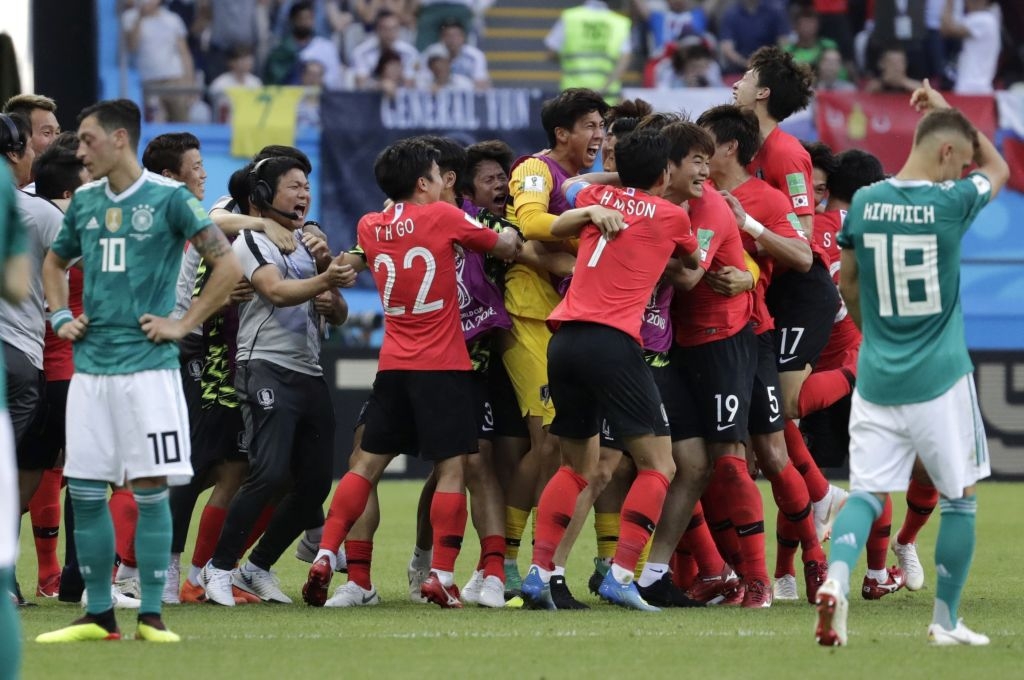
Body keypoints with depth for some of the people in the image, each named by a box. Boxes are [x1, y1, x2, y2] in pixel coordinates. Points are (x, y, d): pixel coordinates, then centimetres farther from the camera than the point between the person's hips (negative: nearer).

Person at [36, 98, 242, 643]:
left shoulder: (168, 199, -5)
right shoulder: (84, 202, 11)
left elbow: (228, 265, -7)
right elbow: (55, 262, 29)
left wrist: (184, 325, -8)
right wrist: (60, 317, 14)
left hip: (147, 366, -5)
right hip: (89, 366, 5)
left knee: (150, 488, -4)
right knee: (84, 490, 3)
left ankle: (151, 616, 1)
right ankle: (98, 615, 11)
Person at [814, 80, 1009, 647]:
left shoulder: (864, 203, 1)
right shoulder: (951, 202, -10)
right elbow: (998, 168, 12)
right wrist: (947, 110, 19)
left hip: (876, 380, 3)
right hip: (940, 381, -3)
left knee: (867, 493, 3)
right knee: (959, 498, 12)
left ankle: (835, 579, -25)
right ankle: (946, 621, 14)